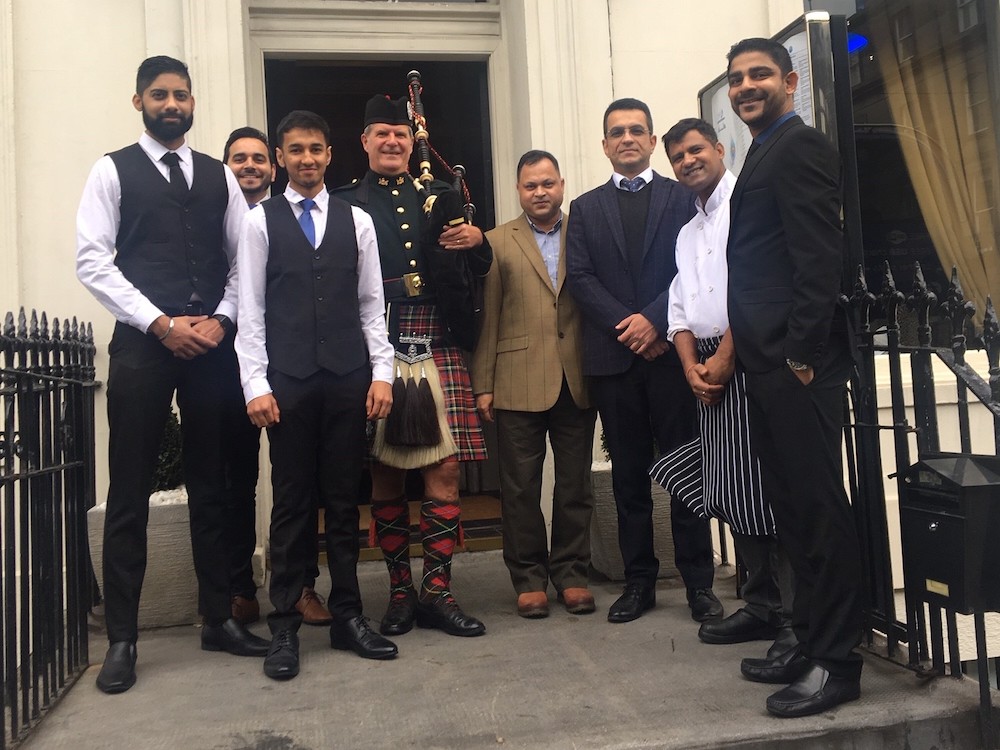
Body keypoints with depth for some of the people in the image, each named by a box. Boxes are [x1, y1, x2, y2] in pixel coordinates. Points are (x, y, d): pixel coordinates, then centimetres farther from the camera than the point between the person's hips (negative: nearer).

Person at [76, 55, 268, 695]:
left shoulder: (219, 176, 14)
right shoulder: (113, 171, 5)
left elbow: (244, 259, 10)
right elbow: (92, 261, -4)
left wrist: (221, 319, -7)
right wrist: (161, 323, -12)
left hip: (212, 346, 3)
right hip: (142, 345, -3)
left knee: (211, 488, 10)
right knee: (130, 494, 1)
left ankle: (220, 619, 21)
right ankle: (122, 638, 11)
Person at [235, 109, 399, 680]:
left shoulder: (357, 220, 10)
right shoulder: (261, 221, 5)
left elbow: (372, 304, 10)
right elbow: (251, 310, 2)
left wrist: (382, 372, 1)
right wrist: (256, 384, -6)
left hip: (348, 377, 2)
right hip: (288, 379, -1)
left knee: (345, 500, 8)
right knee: (292, 503, 4)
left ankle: (348, 616, 18)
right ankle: (286, 626, 14)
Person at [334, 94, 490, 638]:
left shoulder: (439, 197, 17)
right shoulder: (344, 206, 7)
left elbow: (479, 269, 17)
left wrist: (477, 240, -4)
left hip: (438, 353, 3)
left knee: (445, 473, 0)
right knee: (385, 478, 5)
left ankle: (437, 592, 13)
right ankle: (400, 591, 20)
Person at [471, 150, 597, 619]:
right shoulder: (497, 242, 7)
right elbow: (487, 318, 3)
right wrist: (483, 385, -3)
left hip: (577, 381, 1)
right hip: (519, 382, -1)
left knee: (575, 484, 8)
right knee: (520, 487, 4)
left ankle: (571, 574, 21)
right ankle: (529, 579, 16)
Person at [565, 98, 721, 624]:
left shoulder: (681, 198, 11)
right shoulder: (585, 209, 15)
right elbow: (580, 278, 3)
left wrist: (654, 320, -14)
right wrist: (627, 325, -10)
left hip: (671, 350, -1)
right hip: (613, 356, 2)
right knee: (629, 473, 7)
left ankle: (699, 582, 9)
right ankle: (638, 581, 15)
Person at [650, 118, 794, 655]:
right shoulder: (687, 232, 23)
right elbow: (680, 309, 16)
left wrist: (724, 358, -14)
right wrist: (692, 365, -1)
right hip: (711, 368, 8)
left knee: (769, 489, -8)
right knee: (731, 495, 9)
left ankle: (798, 618, 0)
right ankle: (761, 606, 20)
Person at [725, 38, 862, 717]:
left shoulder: (799, 145, -6)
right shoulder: (766, 153, 22)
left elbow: (821, 254, -16)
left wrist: (800, 351, -19)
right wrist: (749, 349, 15)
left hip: (798, 360, -10)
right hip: (770, 360, 10)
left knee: (817, 504, -4)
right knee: (792, 503, 14)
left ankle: (836, 662, 7)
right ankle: (809, 641, 25)